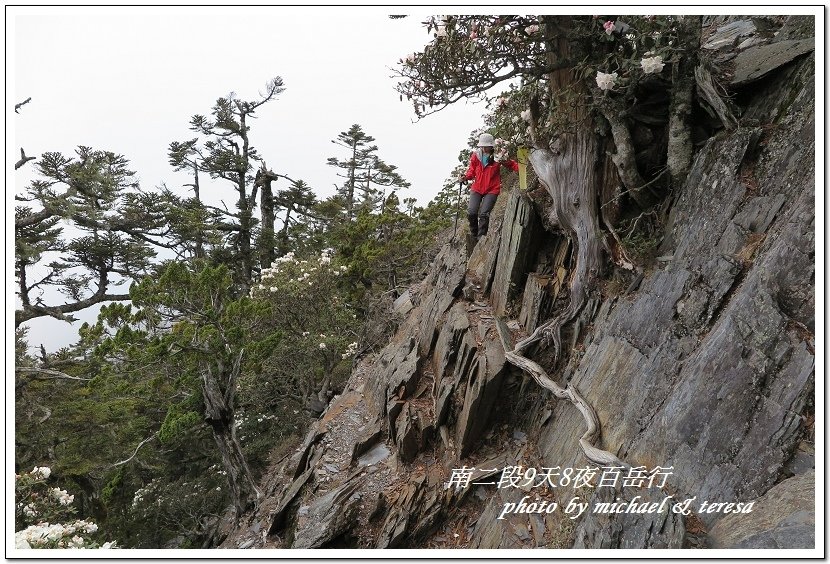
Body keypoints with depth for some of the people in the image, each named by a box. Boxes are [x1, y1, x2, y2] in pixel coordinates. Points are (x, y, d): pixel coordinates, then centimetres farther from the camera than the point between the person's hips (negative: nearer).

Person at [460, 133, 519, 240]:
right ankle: (474, 235, 13)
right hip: (477, 188, 3)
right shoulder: (476, 155, 1)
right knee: (471, 212, -9)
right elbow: (472, 170, 9)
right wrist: (466, 176, -10)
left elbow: (512, 164, 6)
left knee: (484, 214, -13)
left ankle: (481, 237, -1)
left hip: (492, 190, -3)